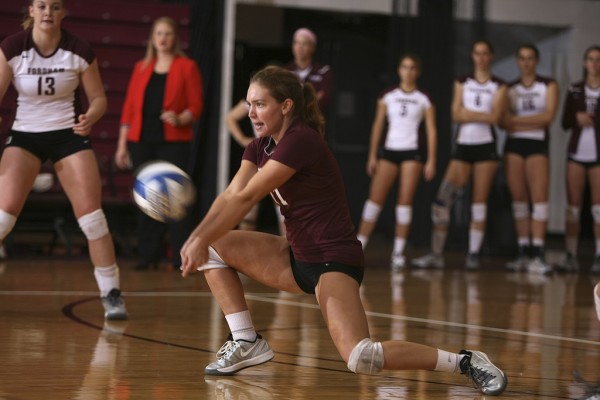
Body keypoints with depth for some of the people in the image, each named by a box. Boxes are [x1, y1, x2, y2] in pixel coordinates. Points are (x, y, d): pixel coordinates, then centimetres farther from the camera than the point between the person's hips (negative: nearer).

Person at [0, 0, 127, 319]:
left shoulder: (80, 52, -10)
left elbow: (99, 97, 0)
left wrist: (89, 118, -22)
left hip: (69, 134, 0)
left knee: (91, 214, -8)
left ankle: (112, 293, 1)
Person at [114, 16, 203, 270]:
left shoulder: (187, 67, 4)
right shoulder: (141, 68, 14)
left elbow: (195, 106, 0)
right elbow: (129, 107, 13)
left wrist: (180, 119, -21)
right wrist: (122, 144, 8)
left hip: (174, 142, -3)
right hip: (142, 141, 4)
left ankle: (182, 257, -5)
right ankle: (148, 256, 9)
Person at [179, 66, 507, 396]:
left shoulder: (300, 141, -20)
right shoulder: (261, 147, 7)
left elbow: (245, 199, -20)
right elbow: (230, 196, -2)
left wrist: (202, 240, -17)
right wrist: (196, 239, -16)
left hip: (333, 261, -9)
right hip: (297, 258, 9)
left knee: (361, 359, -26)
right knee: (215, 247, 5)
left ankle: (466, 362, -12)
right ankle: (246, 343, 9)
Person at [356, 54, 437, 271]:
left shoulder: (424, 99, 3)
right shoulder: (387, 96, 7)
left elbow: (431, 131, 2)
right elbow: (378, 126, 9)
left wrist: (431, 161, -6)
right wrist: (372, 156, 4)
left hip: (413, 152, -1)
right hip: (390, 150, 1)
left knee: (405, 201, -4)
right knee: (375, 198, -5)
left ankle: (398, 252, 1)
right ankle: (358, 247, -5)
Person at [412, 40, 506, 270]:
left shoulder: (498, 87, 5)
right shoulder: (462, 83, 11)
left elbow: (495, 117, -9)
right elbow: (456, 115, 0)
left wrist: (468, 113, -8)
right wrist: (483, 115, -9)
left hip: (486, 147, -2)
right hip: (463, 147, 2)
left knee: (480, 201, -2)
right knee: (443, 197, -9)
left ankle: (473, 255, 2)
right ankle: (436, 254, -5)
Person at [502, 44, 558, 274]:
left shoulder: (548, 86, 5)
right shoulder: (509, 89, 11)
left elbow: (548, 116, -8)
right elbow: (504, 123, 2)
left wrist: (516, 120, -7)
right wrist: (535, 122, -10)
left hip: (538, 146, -3)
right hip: (513, 146, 3)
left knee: (539, 198, -12)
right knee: (518, 199, 2)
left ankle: (537, 254, -16)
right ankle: (523, 253, 4)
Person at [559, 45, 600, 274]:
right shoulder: (574, 90, 8)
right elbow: (565, 123, 7)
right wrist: (576, 117, -12)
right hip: (577, 154, 3)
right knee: (573, 207, 2)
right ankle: (571, 257, 5)